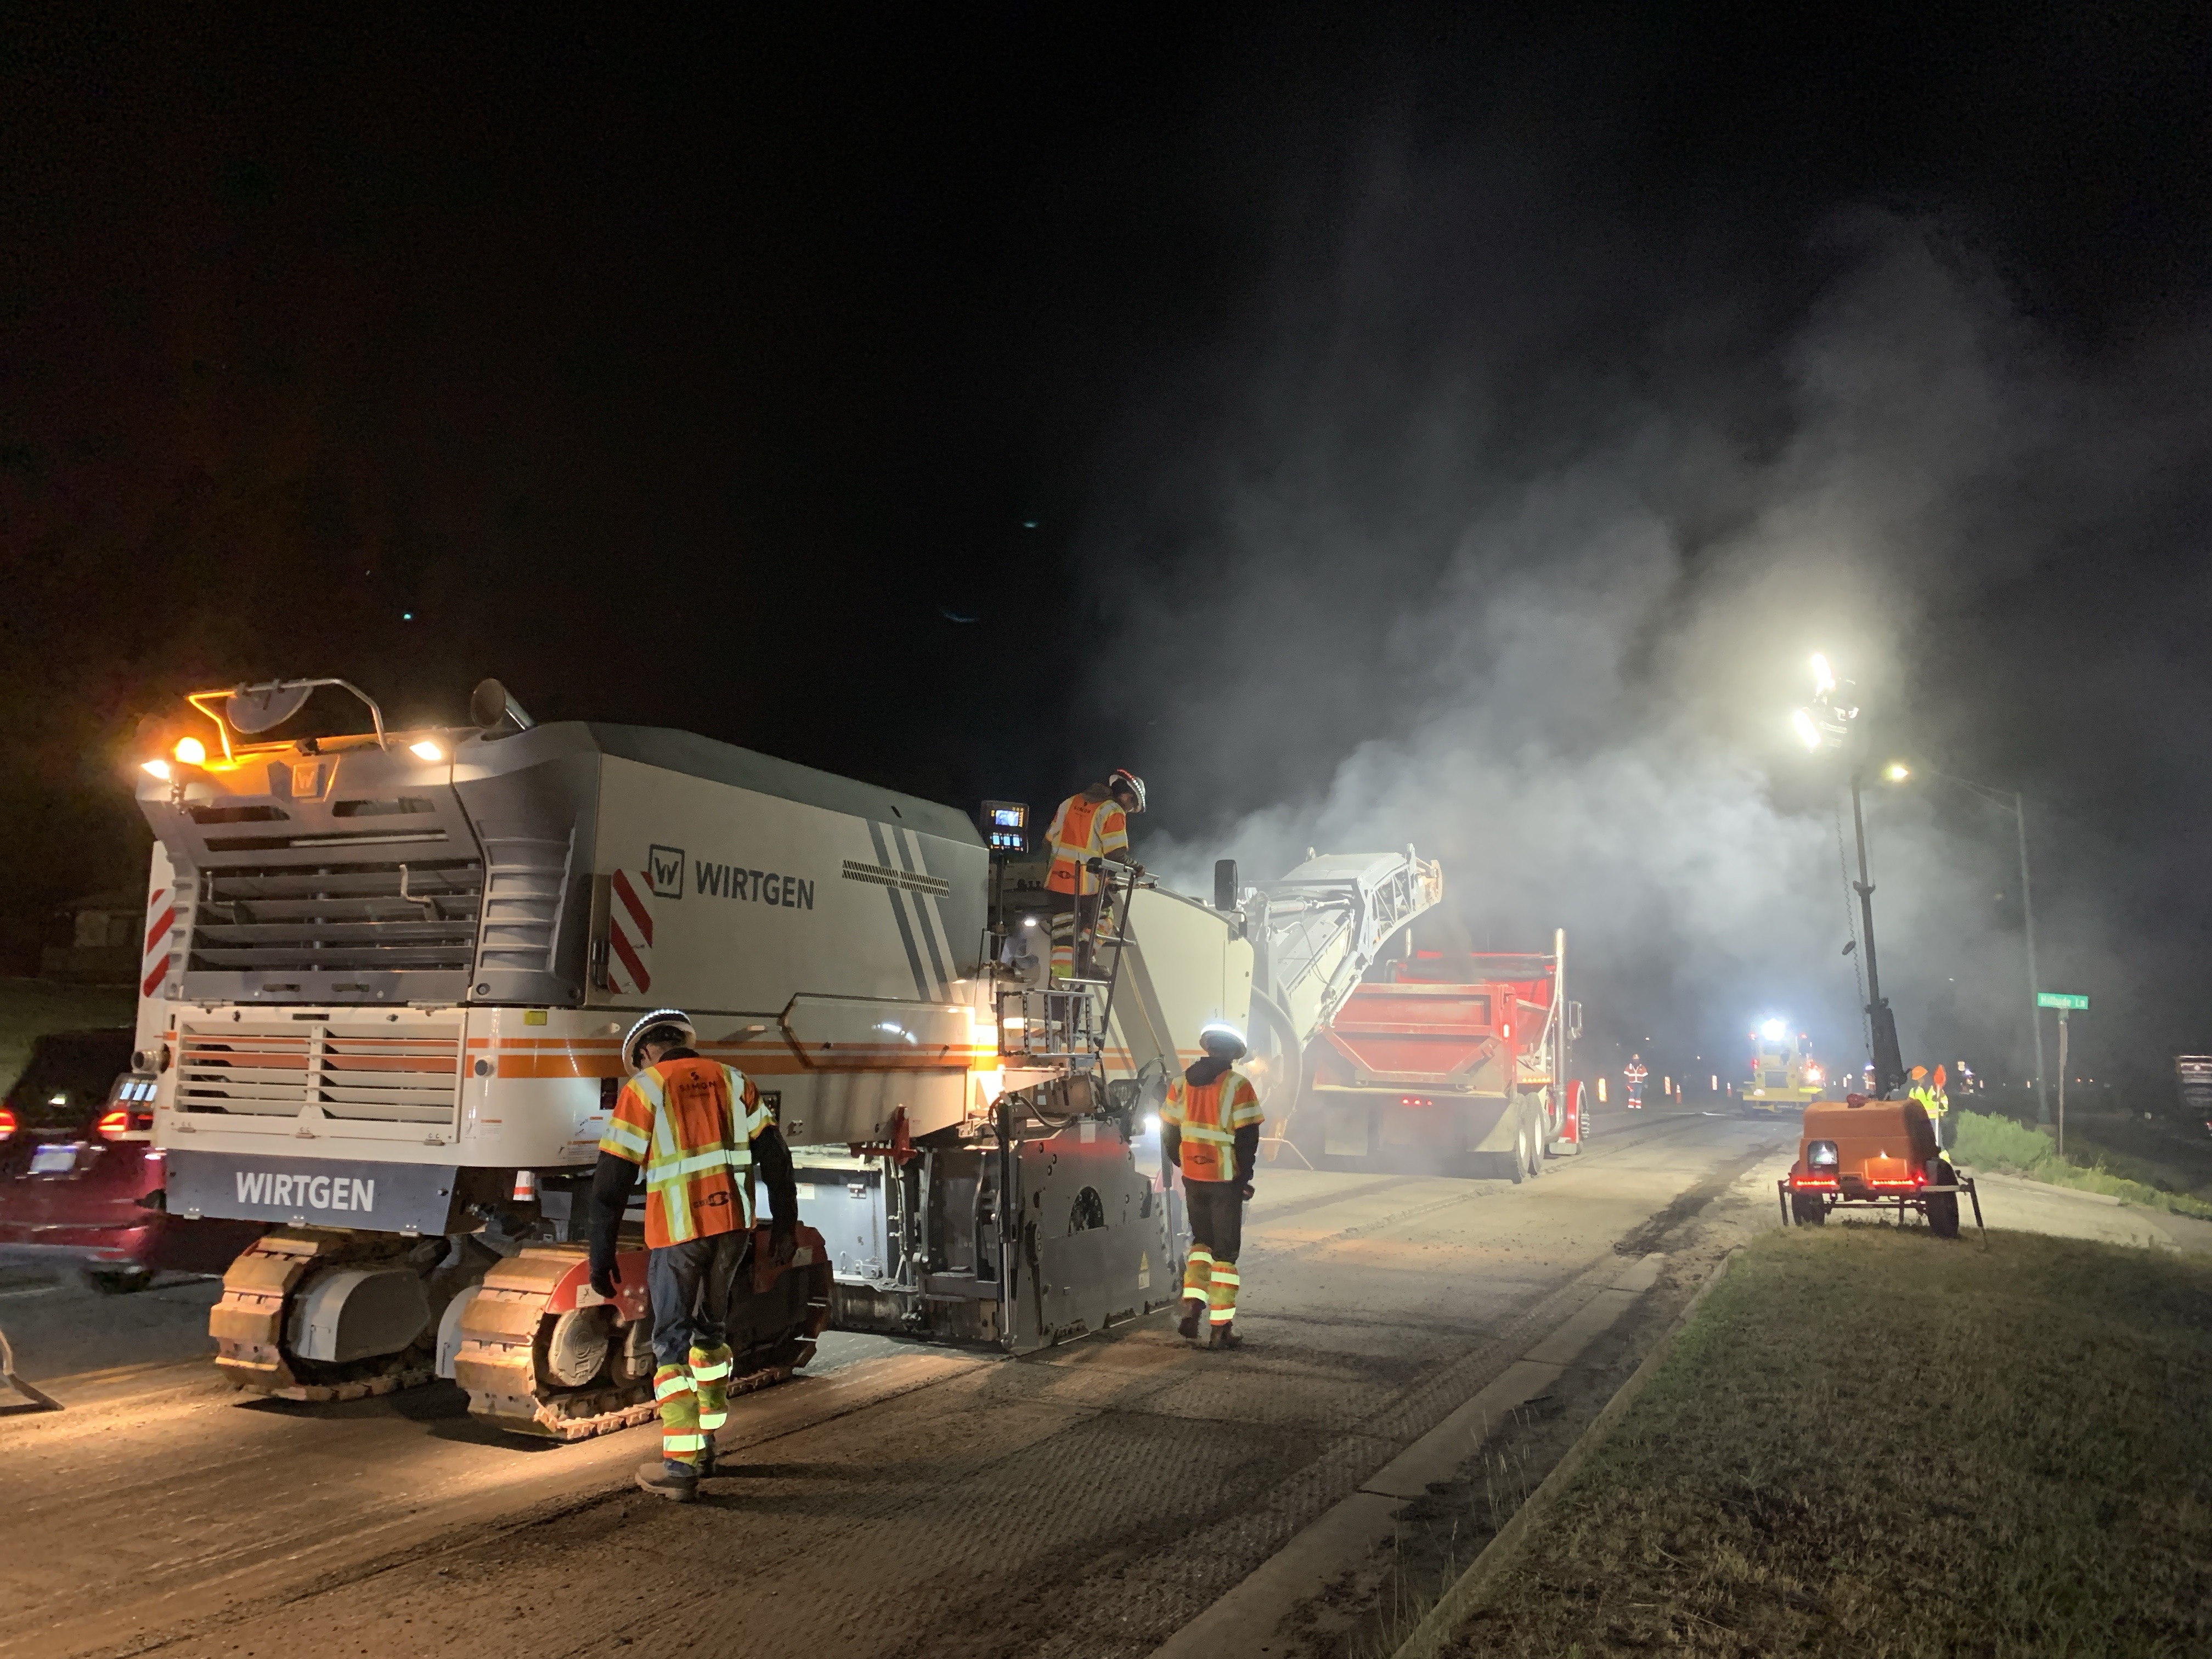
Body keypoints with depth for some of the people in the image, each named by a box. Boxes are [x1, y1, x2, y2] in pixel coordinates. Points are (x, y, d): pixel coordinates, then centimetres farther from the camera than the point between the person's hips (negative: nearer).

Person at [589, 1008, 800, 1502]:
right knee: (711, 1329, 20)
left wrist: (601, 1255, -1)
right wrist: (785, 1223, 14)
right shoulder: (733, 1081, 10)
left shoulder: (642, 1090, -2)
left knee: (673, 1341, 6)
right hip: (732, 1225, 4)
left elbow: (611, 1182, -6)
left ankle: (680, 1466, 3)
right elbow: (774, 1156, 8)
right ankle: (705, 1447, 27)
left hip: (676, 1233, -4)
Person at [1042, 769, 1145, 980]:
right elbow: (1116, 855, -13)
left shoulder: (1070, 803, 13)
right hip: (1089, 885, -5)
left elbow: (1049, 839, 17)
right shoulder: (1112, 812, -7)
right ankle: (1085, 962, 11)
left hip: (1057, 880, 5)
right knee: (1101, 918, 21)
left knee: (1064, 934, 10)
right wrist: (1135, 866, 4)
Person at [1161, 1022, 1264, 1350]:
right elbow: (1248, 1137, -13)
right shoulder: (1238, 1086, -11)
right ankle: (1221, 1327, 5)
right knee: (1225, 1252, 5)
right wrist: (1244, 1177, -2)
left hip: (1192, 1178, 4)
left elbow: (1169, 1133, 8)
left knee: (1201, 1240, 22)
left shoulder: (1181, 1084, 4)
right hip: (1225, 1179, -4)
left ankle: (1192, 1306, 7)